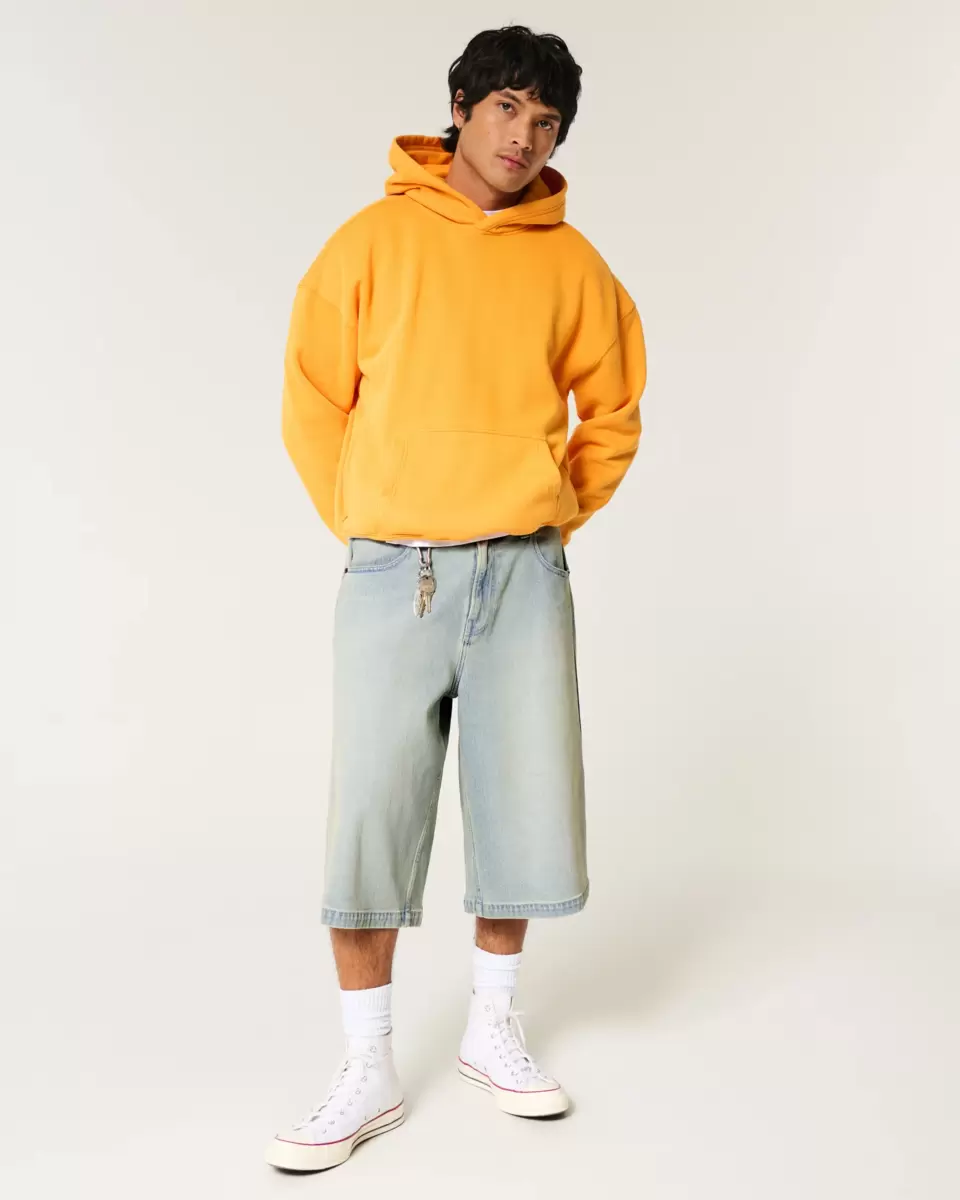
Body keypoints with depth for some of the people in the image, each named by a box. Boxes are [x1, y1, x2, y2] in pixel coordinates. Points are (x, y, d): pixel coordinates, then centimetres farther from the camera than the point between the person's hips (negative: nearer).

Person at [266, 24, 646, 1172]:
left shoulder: (570, 262, 7)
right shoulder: (374, 239, 3)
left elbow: (612, 410, 15)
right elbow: (312, 400, 5)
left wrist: (555, 521, 8)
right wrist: (366, 532, 2)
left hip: (524, 572, 2)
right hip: (393, 571, -1)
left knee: (523, 805, 5)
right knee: (370, 814, -1)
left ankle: (493, 1028, 27)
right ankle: (368, 1072, 14)